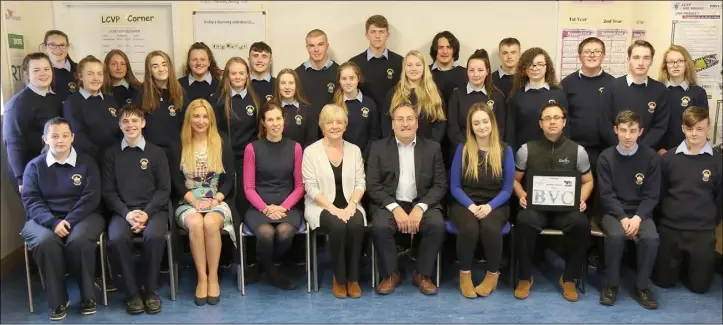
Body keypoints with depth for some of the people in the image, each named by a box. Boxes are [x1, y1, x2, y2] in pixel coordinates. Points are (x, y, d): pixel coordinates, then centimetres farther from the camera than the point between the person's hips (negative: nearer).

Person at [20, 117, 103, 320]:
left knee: (79, 240, -34)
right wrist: (53, 223, -20)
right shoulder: (34, 166, 8)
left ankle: (88, 296, -13)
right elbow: (30, 200, -3)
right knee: (44, 241, -33)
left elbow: (91, 197, -4)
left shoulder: (86, 162, 6)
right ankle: (57, 301, -17)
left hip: (82, 217, -1)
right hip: (45, 219, 1)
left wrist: (69, 221, -18)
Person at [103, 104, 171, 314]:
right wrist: (127, 213, -12)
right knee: (116, 239, -31)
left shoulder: (156, 152, 8)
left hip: (153, 209, -1)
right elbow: (108, 191, 6)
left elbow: (164, 189, 3)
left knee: (155, 236, -33)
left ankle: (150, 290, -11)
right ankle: (132, 292, -12)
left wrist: (146, 213, -13)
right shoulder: (111, 154, 11)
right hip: (123, 210, 1)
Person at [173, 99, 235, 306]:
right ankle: (202, 277, -22)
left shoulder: (223, 145, 7)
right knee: (195, 224, -34)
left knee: (210, 223, -33)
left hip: (217, 202, 0)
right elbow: (176, 180, 2)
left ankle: (213, 276, -20)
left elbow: (229, 180, 3)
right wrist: (194, 201, -12)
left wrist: (215, 199, -13)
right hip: (189, 203, 0)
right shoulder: (179, 146, 6)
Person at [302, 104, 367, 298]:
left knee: (356, 225, -30)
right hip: (322, 207, -2)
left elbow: (360, 183, 5)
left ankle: (353, 278, -12)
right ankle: (339, 278, -11)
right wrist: (333, 208, -18)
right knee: (338, 226, -33)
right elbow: (311, 187, -8)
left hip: (349, 206, 3)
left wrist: (351, 205, -13)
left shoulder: (354, 150, 10)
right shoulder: (311, 151, -1)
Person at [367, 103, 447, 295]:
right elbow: (373, 185, -2)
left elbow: (440, 184, 1)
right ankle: (390, 274, -7)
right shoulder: (379, 148, 5)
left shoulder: (432, 148, 7)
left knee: (437, 224, -28)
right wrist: (395, 208, -16)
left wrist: (420, 207, -15)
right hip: (389, 203, 0)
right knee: (380, 226, -30)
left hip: (422, 203, 1)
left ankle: (423, 275, -7)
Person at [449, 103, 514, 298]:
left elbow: (507, 188, 1)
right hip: (465, 204, 0)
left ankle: (493, 275, -7)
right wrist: (471, 205, -16)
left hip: (495, 205, 0)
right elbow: (454, 186, 1)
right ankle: (465, 274, -9)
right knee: (469, 228, -33)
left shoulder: (505, 150, 4)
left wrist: (489, 206, -16)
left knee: (490, 228, -33)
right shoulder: (462, 149, 3)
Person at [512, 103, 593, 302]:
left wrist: (581, 199, -5)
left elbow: (588, 181, 15)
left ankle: (568, 278, -8)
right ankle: (525, 278, -14)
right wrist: (522, 195, -8)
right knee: (524, 221, -35)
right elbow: (515, 179, 12)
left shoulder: (577, 150, 5)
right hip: (535, 205, -1)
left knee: (582, 224, -32)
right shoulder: (526, 150, 4)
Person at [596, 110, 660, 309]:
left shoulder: (651, 157, 0)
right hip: (613, 212, -1)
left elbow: (652, 195, -1)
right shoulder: (606, 157, -2)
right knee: (616, 235, -32)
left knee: (651, 238, -29)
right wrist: (623, 218, -18)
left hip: (641, 212, 1)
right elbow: (606, 194, -5)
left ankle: (642, 287, -8)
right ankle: (611, 284, -11)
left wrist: (637, 218, -17)